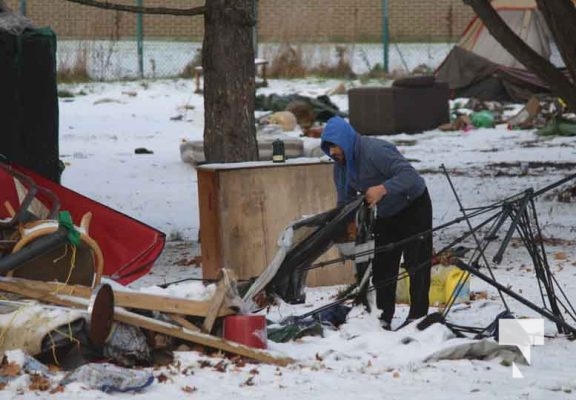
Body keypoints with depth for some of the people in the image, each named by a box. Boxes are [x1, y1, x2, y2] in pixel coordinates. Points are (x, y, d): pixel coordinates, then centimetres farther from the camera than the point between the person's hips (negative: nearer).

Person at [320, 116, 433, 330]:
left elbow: (410, 174, -40)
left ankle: (417, 317, -8)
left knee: (417, 264, -10)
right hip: (386, 214, 8)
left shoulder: (375, 151, -32)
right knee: (382, 265, 5)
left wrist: (384, 189, -54)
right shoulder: (341, 166, -5)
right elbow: (345, 202, 3)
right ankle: (383, 318, 9)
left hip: (413, 207, -8)